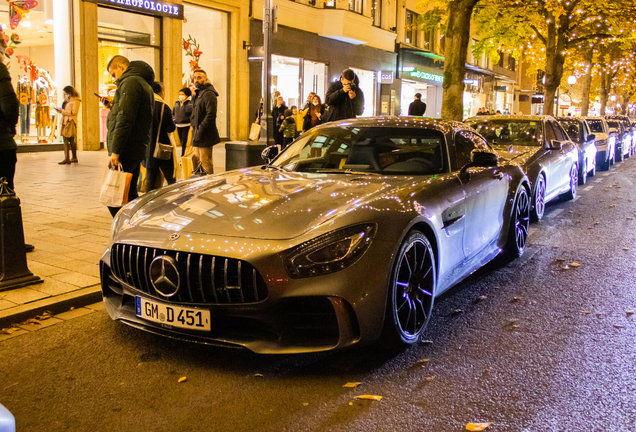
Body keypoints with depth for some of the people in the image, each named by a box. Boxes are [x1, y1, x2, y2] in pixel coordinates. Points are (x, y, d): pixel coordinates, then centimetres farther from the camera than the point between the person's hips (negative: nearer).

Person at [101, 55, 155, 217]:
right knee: (129, 194, 16)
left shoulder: (130, 82, -12)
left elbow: (125, 120, -21)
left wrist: (116, 150, -21)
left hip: (127, 149, -10)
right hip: (137, 149, 10)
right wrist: (114, 105, 17)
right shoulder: (143, 83, 21)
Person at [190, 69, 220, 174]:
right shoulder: (198, 94, 19)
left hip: (205, 135, -10)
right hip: (197, 134, 10)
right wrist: (195, 129, 15)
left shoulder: (209, 94, -14)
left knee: (205, 161, -8)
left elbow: (211, 115, -22)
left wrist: (200, 130, -22)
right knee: (198, 159, 14)